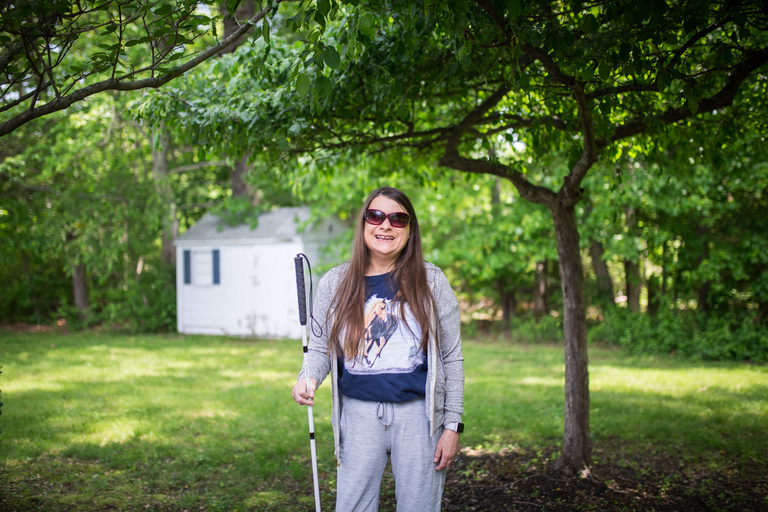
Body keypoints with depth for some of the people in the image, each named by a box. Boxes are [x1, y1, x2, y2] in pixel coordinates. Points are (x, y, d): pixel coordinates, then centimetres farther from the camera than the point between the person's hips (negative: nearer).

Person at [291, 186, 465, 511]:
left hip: (418, 413, -1)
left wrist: (452, 425, -2)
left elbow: (452, 359, 2)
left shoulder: (430, 281, 0)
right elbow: (319, 348, 12)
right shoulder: (334, 283, 4)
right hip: (359, 414, 1)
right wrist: (307, 379, -10)